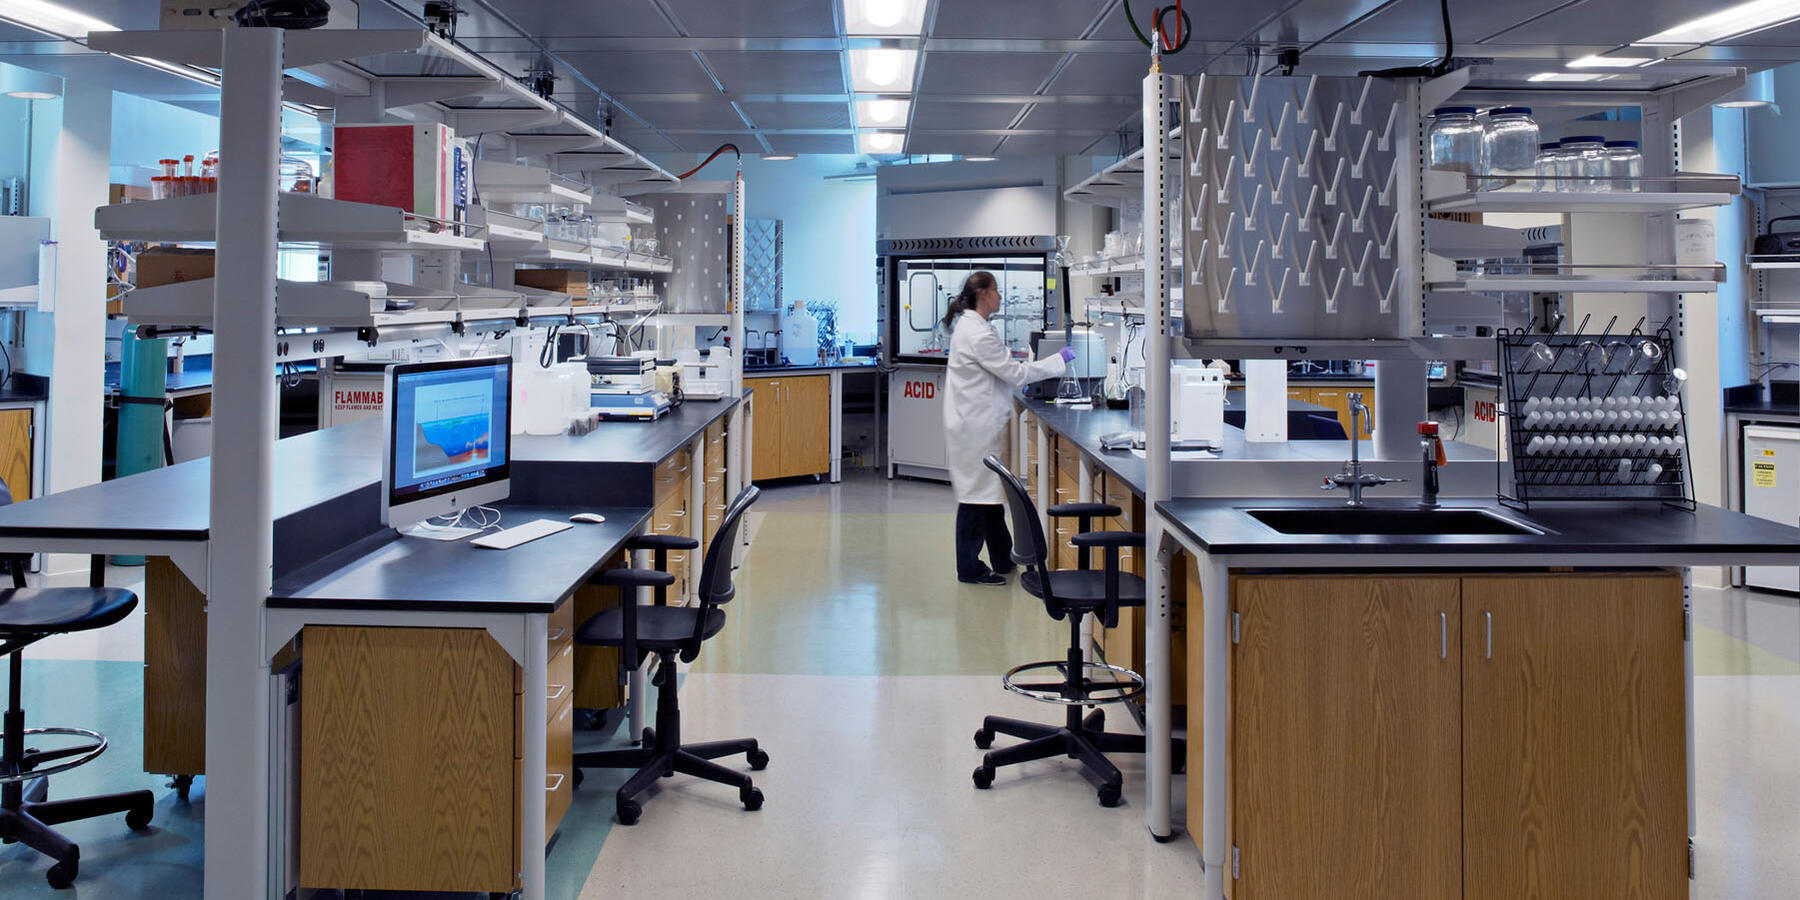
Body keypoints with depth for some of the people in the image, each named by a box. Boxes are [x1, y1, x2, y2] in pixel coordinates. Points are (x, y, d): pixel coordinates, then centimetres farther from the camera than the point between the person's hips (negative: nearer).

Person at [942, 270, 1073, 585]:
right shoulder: (977, 333, -21)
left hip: (979, 424, 11)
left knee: (990, 490, 16)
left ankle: (1003, 560, 26)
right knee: (977, 493, -2)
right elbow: (1015, 374, -18)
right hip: (975, 426, -11)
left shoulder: (969, 326, 12)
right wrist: (1059, 360, -11)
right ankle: (969, 568, 8)